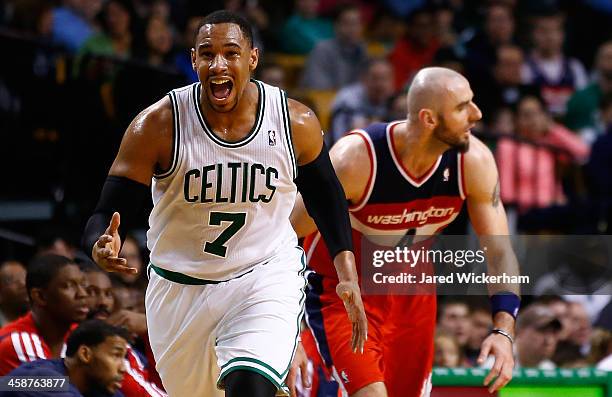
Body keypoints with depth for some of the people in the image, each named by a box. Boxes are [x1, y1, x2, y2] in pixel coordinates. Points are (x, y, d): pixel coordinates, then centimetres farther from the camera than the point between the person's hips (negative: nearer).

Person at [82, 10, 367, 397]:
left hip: (266, 276, -1)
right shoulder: (158, 125, -15)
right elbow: (109, 214, -14)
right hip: (179, 289, 1)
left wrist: (348, 276, 3)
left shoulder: (296, 122, -10)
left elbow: (325, 196, 9)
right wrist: (102, 247, -37)